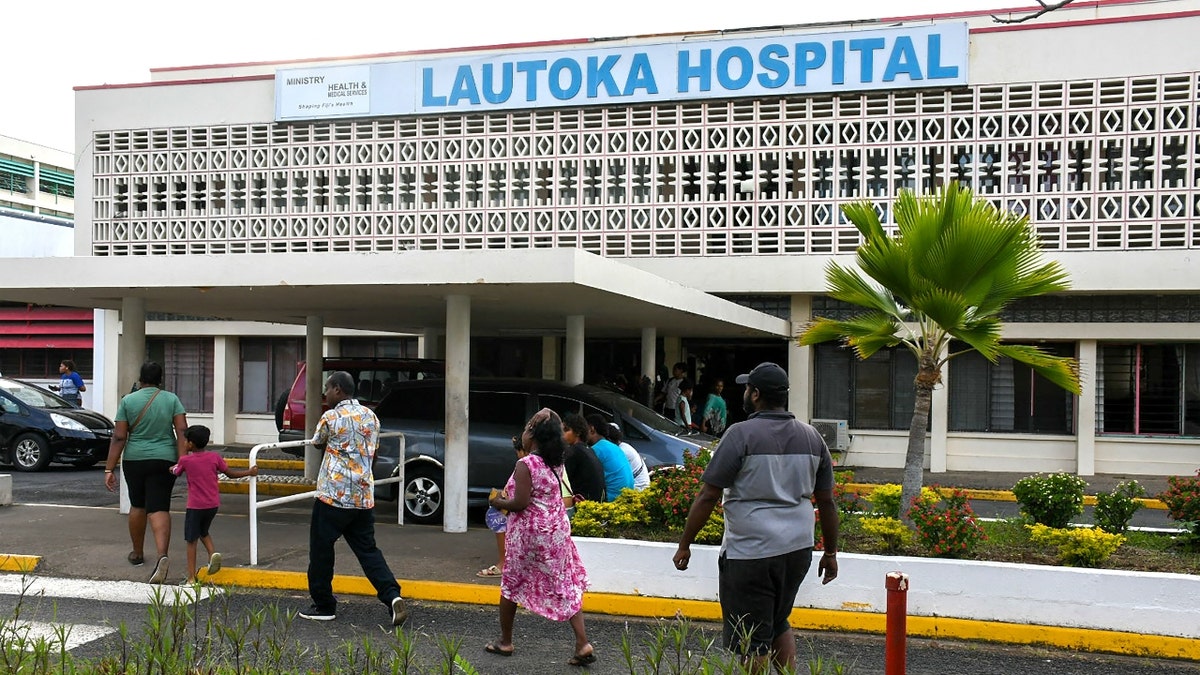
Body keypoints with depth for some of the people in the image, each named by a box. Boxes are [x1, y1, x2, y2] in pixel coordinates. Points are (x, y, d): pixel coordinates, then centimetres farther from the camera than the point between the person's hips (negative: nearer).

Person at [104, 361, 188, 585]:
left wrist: (109, 469, -1)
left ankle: (137, 553, 33)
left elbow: (119, 437, -3)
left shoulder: (128, 401, 0)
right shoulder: (172, 399, 2)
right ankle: (161, 555, -25)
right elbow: (182, 431, -8)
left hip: (134, 460, 1)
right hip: (164, 460, -1)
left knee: (137, 505, 19)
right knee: (159, 508, -5)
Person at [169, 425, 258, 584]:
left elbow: (176, 472, 14)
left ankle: (191, 577, 4)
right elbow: (231, 474, 6)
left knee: (191, 540, 5)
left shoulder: (185, 460, -7)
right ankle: (213, 553, 0)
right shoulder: (215, 457, -1)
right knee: (203, 532, 26)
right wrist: (249, 472, 19)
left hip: (195, 506, -4)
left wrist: (172, 468, 37)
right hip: (213, 505, 4)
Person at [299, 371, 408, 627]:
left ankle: (324, 606, 14)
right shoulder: (371, 416, 10)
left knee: (321, 550, 7)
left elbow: (317, 444, 9)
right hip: (364, 496, 6)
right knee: (368, 549, 9)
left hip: (333, 495, -6)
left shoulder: (331, 418, -10)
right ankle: (392, 595, -7)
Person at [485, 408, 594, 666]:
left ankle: (505, 641, 25)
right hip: (557, 531, 6)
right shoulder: (556, 462, 4)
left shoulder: (525, 465, -16)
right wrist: (549, 419, 13)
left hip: (528, 533, -6)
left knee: (511, 586, 13)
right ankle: (583, 644, -4)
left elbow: (520, 503, -20)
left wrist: (498, 502, -5)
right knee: (565, 587, 6)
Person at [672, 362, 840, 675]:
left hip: (751, 552, -6)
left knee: (752, 641, 3)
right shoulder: (811, 437, 6)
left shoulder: (741, 434, -12)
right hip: (798, 548, 7)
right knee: (778, 623, 25)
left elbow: (707, 497, -12)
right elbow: (827, 501, 11)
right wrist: (830, 553, 21)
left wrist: (684, 545, -2)